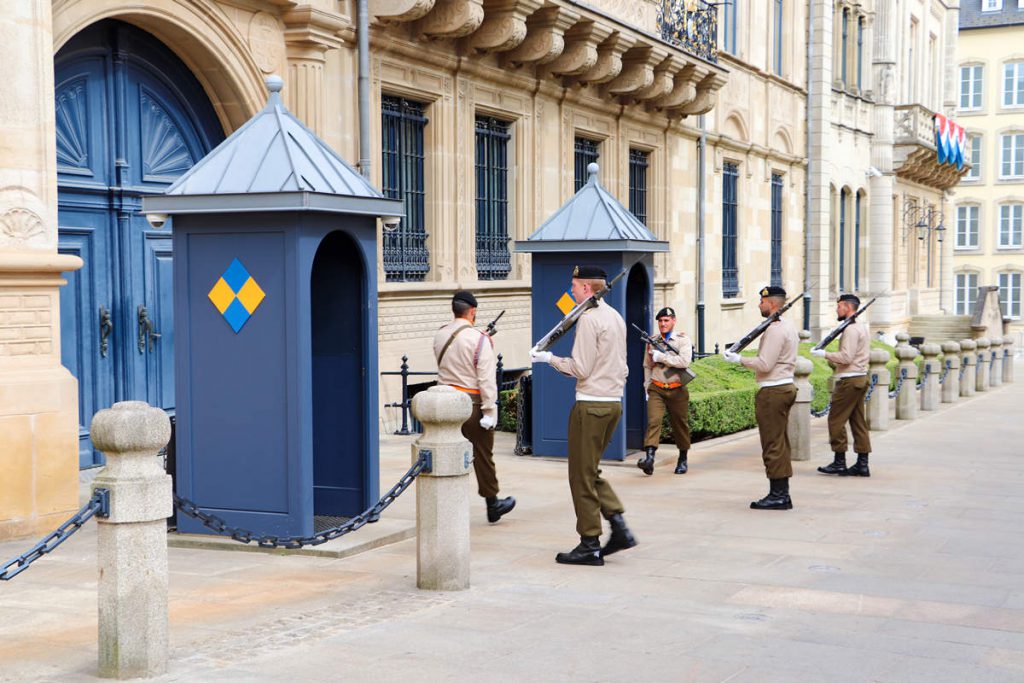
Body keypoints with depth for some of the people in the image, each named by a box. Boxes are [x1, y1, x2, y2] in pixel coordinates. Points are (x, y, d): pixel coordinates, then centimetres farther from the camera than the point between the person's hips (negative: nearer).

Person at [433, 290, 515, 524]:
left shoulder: (440, 336, 5)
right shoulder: (479, 339, -13)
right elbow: (486, 379, -15)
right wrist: (490, 410, -13)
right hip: (472, 402, -5)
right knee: (482, 455, 8)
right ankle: (492, 504, 20)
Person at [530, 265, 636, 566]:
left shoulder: (589, 318, -14)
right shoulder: (616, 317, 15)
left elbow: (580, 369, -15)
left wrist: (549, 359, -4)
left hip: (591, 405, -9)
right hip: (614, 402, 9)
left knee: (582, 476, 0)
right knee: (591, 471, 18)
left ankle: (590, 546, 4)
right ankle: (619, 526, 8)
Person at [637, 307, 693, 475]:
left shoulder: (682, 340, 0)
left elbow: (684, 362, -17)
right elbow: (647, 366, 17)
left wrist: (660, 356, -14)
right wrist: (647, 388, 11)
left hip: (677, 390, -1)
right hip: (656, 390, 1)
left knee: (680, 425, 7)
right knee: (653, 421, -16)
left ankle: (682, 459, 23)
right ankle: (649, 458, -27)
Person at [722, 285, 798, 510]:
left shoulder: (775, 329, -17)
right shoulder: (789, 327, 16)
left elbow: (764, 365, -21)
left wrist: (740, 359, -10)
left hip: (772, 391, -11)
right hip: (786, 386, 11)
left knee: (773, 445, -6)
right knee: (781, 444, 13)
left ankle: (777, 495, -3)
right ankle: (782, 494, 17)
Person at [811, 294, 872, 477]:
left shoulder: (851, 329, -15)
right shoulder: (862, 327, 18)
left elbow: (846, 357, -22)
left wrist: (825, 354, -12)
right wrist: (832, 359, 14)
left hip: (849, 380, -10)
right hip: (861, 378, 10)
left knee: (836, 420, -4)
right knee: (858, 421, 10)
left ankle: (839, 462, -1)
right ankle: (862, 464, 11)